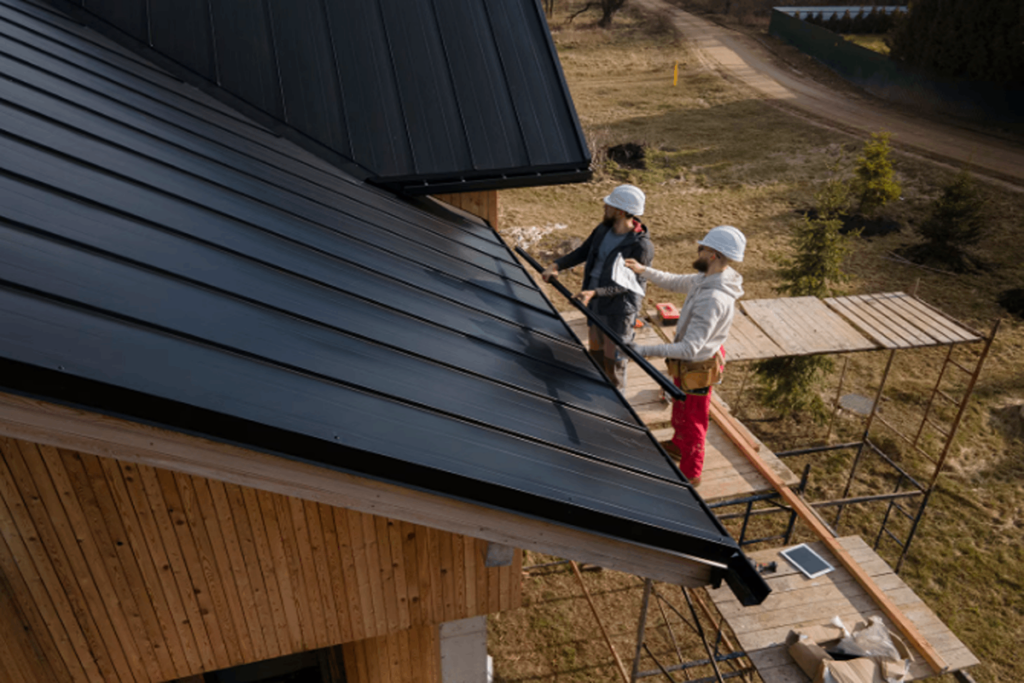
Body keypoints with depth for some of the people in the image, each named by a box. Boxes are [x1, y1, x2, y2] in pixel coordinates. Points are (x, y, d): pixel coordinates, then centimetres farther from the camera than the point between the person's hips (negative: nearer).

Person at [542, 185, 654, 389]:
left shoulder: (642, 246, -24)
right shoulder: (604, 229, -3)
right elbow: (583, 252, 8)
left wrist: (594, 293, -36)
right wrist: (557, 265, -6)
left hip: (618, 308, -7)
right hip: (596, 304, 7)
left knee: (613, 359, 6)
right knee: (595, 350, 22)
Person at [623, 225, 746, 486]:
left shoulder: (713, 300, -38)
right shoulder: (706, 279, -8)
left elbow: (689, 348, -40)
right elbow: (675, 283, 12)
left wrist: (644, 351, -43)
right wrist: (644, 270, 4)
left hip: (696, 368, -9)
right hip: (697, 359, 9)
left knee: (691, 420, 14)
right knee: (680, 409, 32)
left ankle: (690, 474, 37)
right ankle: (678, 446, 59)